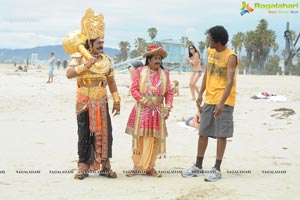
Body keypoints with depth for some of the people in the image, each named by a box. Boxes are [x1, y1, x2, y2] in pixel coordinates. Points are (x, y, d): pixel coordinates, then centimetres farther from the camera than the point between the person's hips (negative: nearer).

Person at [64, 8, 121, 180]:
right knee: (85, 134, 1)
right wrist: (86, 65, -28)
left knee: (104, 132, 3)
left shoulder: (106, 59, 10)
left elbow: (111, 81, 15)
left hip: (102, 103, 4)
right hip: (85, 103, -4)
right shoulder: (79, 56, -5)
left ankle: (105, 165, 12)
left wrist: (117, 100, 12)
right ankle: (84, 166, 9)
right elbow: (69, 74, -20)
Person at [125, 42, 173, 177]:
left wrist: (168, 107, -5)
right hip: (142, 110, -2)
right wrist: (145, 101, -14)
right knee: (139, 138, 1)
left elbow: (169, 93, 7)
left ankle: (149, 167, 11)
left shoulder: (164, 74, 7)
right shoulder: (140, 71, 0)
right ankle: (137, 166, 11)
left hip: (158, 111, 2)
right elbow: (134, 89, -3)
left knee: (154, 140, 2)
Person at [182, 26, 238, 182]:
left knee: (221, 134, -3)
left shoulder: (230, 57, -14)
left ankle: (217, 170, 4)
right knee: (203, 133, 10)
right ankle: (198, 167, 20)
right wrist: (200, 95, 13)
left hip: (224, 101, -7)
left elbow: (230, 81, -21)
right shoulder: (210, 51, 8)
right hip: (209, 99, 7)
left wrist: (221, 103, -30)